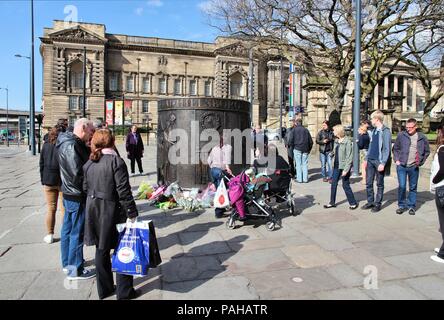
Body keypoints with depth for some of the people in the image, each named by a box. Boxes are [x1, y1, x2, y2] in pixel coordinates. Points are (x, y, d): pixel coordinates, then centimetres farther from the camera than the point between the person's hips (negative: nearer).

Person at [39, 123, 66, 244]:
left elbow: (42, 163, 5)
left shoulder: (46, 144, 1)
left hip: (48, 180, 2)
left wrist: (43, 179, 11)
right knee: (64, 208, 6)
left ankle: (49, 235, 18)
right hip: (63, 180, -2)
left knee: (51, 208, 11)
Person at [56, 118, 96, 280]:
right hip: (77, 197, -10)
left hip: (69, 194, 10)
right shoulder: (71, 145, -21)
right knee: (77, 233, 1)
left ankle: (67, 263, 34)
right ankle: (75, 270, 13)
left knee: (68, 230, 19)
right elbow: (78, 174, -24)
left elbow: (84, 162, 9)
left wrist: (88, 149, -4)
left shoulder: (68, 143, 11)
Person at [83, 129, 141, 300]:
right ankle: (124, 291, 15)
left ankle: (104, 289, 29)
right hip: (112, 211, -6)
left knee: (101, 249, 16)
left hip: (94, 211, 7)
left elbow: (85, 188, 11)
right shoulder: (116, 161, -15)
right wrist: (132, 213, -13)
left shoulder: (89, 163, 5)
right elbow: (123, 190, -18)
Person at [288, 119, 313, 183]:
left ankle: (299, 179, 1)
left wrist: (292, 147, 7)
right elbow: (311, 141, 11)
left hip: (297, 149, -3)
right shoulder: (306, 130, 11)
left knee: (298, 164, 1)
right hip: (305, 149, 3)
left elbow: (290, 140, -7)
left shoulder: (294, 130, 1)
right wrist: (309, 149, 18)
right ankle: (305, 179, 7)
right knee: (305, 164, 5)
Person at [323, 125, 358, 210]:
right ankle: (332, 202, 20)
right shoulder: (336, 141, 7)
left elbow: (349, 157, -17)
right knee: (333, 184, 10)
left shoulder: (347, 141, -15)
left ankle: (353, 203, 19)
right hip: (336, 166, 7)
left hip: (344, 167, -7)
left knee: (345, 185, 2)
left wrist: (346, 169, -20)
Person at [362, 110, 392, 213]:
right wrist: (366, 158, 13)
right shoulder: (373, 131, 12)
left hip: (379, 161, -7)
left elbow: (387, 149, -14)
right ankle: (370, 202, 21)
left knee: (379, 184, 6)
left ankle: (378, 203, 14)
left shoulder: (385, 131, -10)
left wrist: (383, 163, -18)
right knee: (369, 183, 10)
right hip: (370, 160, 7)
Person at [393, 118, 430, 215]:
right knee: (402, 186, -2)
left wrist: (421, 161, 4)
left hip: (414, 167, 1)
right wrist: (396, 160, 0)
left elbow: (427, 151, 13)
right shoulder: (401, 135, 0)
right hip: (401, 166, -1)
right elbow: (395, 149, 9)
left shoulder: (422, 137, 2)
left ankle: (411, 206, 21)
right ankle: (401, 205, 13)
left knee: (413, 188, 9)